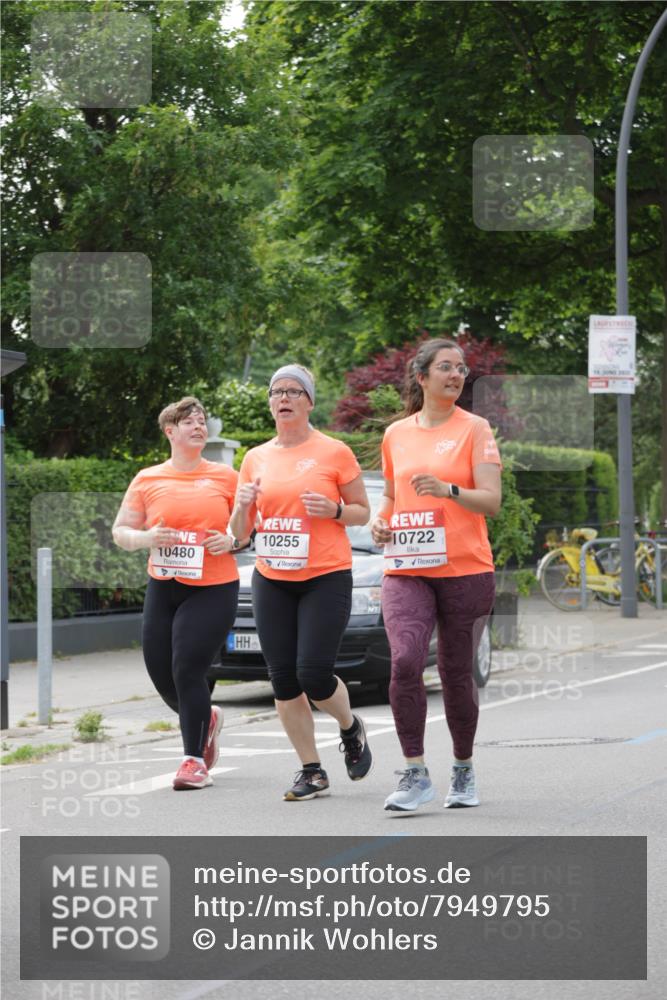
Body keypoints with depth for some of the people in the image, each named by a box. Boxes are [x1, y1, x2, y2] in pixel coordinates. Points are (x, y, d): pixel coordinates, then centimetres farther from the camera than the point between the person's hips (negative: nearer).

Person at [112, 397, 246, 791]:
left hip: (214, 588, -3)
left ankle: (195, 759, -2)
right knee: (162, 674, 5)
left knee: (188, 669, -13)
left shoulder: (226, 477, 3)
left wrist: (232, 541, -11)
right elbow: (120, 531, 8)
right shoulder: (148, 480, 6)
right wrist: (146, 538, -12)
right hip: (163, 588, 3)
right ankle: (206, 718, 36)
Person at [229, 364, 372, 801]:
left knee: (314, 674, -12)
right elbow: (239, 532, 13)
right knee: (283, 679, 0)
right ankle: (312, 771, 11)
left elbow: (363, 511, 5)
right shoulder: (256, 458, 10)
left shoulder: (334, 452, -2)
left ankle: (352, 729, 20)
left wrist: (333, 510, -15)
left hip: (326, 578, -4)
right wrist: (243, 506, -8)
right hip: (271, 581, 4)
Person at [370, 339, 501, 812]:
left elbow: (491, 501, -7)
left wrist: (449, 490, -25)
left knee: (457, 674, 5)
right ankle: (415, 773, -12)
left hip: (465, 570, -2)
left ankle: (464, 770, 26)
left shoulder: (474, 429, 1)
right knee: (405, 662, -18)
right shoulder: (397, 434, 11)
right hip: (406, 572, 2)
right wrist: (381, 520, 5)